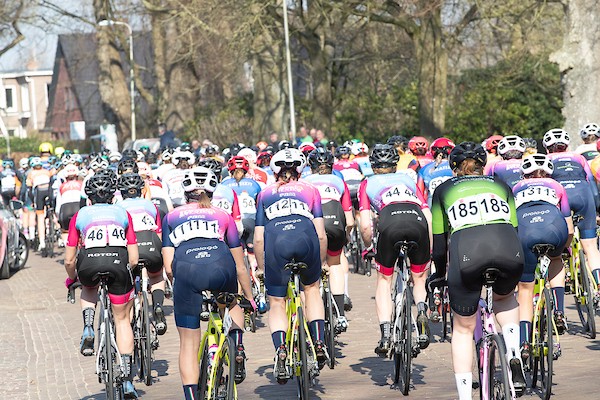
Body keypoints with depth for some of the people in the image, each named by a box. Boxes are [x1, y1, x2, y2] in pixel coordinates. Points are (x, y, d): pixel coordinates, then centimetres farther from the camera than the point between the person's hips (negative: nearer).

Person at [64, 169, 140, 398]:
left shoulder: (80, 216, 24)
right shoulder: (123, 214, 25)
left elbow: (69, 261, 21)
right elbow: (133, 258, 19)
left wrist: (72, 279, 40)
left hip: (89, 263, 0)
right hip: (118, 262, 0)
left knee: (89, 288, 37)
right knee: (122, 319, 14)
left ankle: (88, 328, 10)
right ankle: (127, 379, 7)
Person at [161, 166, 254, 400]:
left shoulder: (172, 217, 27)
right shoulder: (223, 216, 28)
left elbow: (169, 268, 17)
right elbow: (240, 266, 31)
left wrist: (181, 286, 35)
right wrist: (249, 298, 43)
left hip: (186, 269, -1)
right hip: (221, 268, 1)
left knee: (188, 344, 10)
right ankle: (237, 350, 13)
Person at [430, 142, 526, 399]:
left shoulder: (444, 190, 27)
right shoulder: (500, 185, 32)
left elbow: (439, 240, 28)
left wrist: (439, 273, 44)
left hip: (466, 251, -2)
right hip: (508, 250, 2)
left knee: (463, 329, 17)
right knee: (504, 297, 35)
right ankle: (514, 356, 13)